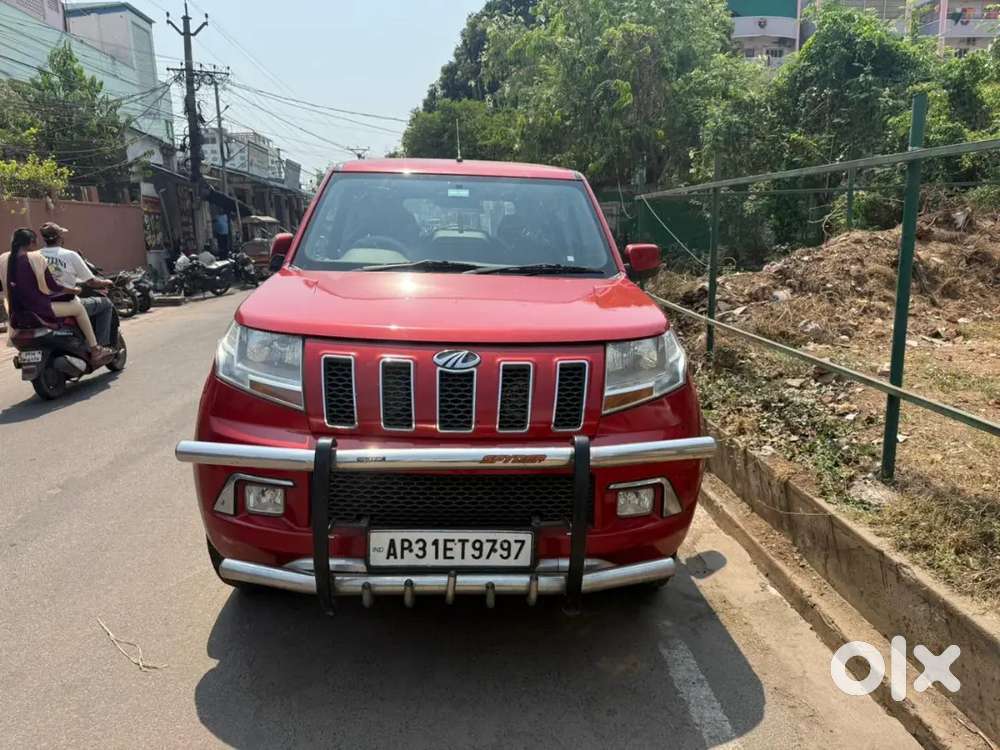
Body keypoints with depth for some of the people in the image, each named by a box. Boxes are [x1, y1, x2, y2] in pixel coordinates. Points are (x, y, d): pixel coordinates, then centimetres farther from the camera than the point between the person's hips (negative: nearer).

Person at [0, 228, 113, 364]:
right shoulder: (35, 258, -10)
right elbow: (52, 286, -8)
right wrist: (73, 290, 9)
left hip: (16, 316, 7)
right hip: (39, 311, -7)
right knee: (78, 308, 9)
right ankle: (95, 352, 8)